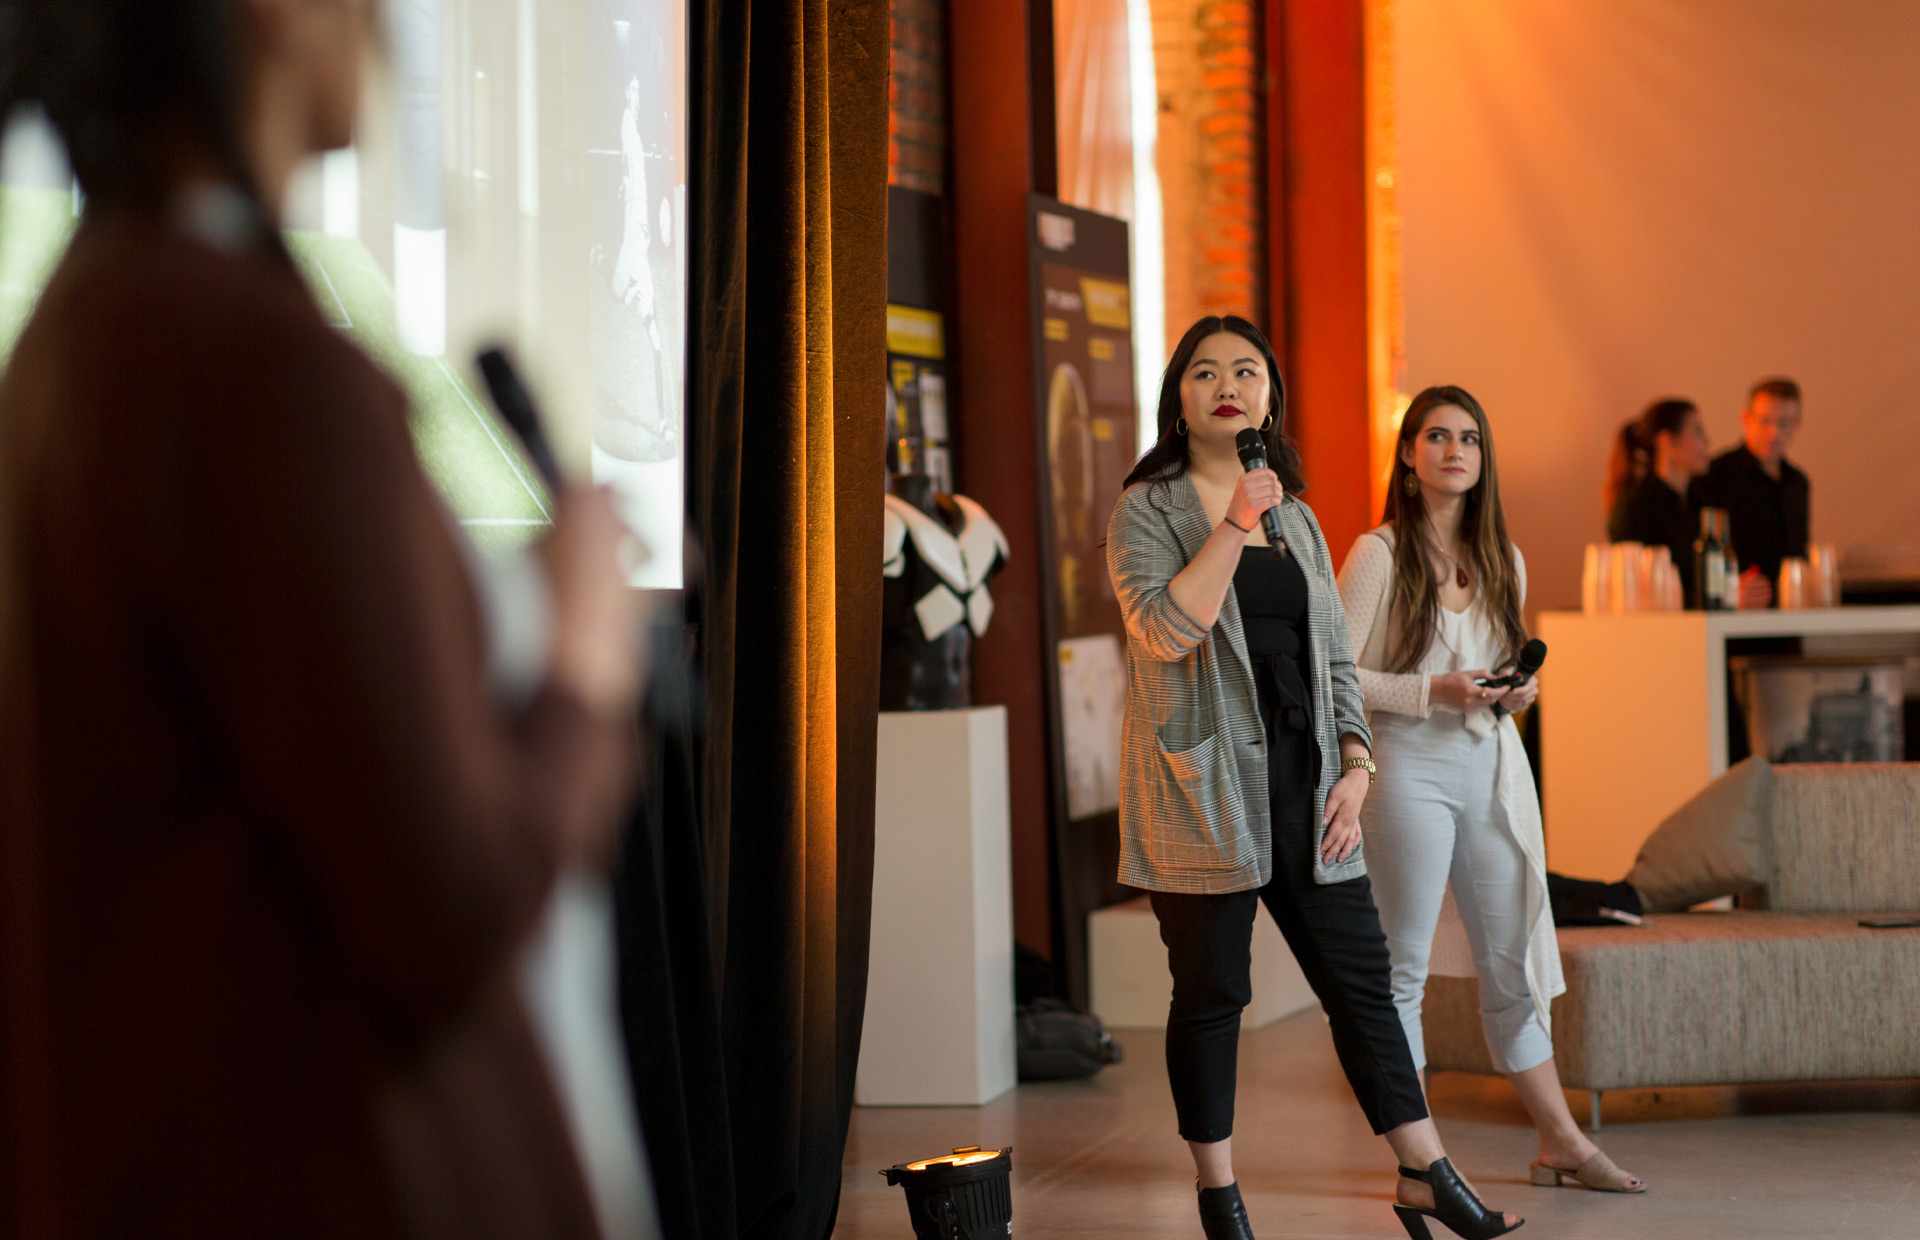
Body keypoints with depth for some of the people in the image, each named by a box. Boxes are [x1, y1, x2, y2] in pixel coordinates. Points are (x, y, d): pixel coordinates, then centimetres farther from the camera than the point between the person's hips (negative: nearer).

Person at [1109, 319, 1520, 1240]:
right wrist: (1235, 524, -17)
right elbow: (1165, 630, -16)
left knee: (1359, 971, 4)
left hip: (1302, 775, 5)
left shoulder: (1295, 517, 16)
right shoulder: (1146, 510, 0)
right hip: (1204, 782, -5)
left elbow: (1334, 652, 16)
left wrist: (1354, 764, 5)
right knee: (1211, 990, 1)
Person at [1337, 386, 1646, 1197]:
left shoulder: (1503, 561, 12)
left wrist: (1514, 692, 1)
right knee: (1401, 965, 0)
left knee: (1513, 960, 11)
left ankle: (1560, 1143, 20)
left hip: (1494, 766, 6)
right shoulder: (1379, 555, -6)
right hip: (1409, 766, -5)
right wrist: (1431, 692, -17)